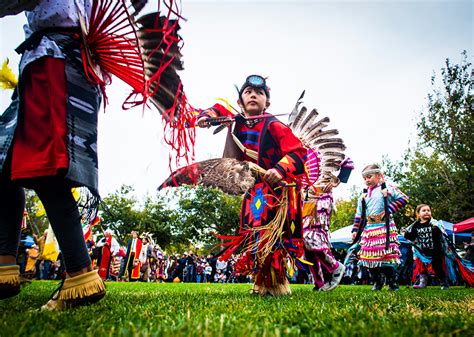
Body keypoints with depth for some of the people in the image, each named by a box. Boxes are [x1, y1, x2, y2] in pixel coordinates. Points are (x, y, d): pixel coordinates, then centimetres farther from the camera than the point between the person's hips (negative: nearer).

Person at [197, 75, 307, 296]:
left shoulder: (273, 125, -17)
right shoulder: (237, 122, 2)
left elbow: (299, 151, -23)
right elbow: (219, 109, 22)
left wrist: (280, 170, -38)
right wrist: (207, 116, 2)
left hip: (278, 188, -7)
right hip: (255, 189, 8)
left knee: (270, 235, -13)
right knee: (253, 235, 12)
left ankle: (276, 285, 5)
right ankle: (261, 283, 28)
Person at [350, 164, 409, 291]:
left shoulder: (387, 189, 3)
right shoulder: (364, 196, 16)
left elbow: (403, 198, -2)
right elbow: (359, 215, 16)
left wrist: (389, 209, -10)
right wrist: (355, 230, 10)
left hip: (384, 227, -5)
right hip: (369, 229, 5)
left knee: (386, 254, -10)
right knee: (369, 255, 3)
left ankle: (393, 283, 5)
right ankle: (377, 282, 19)